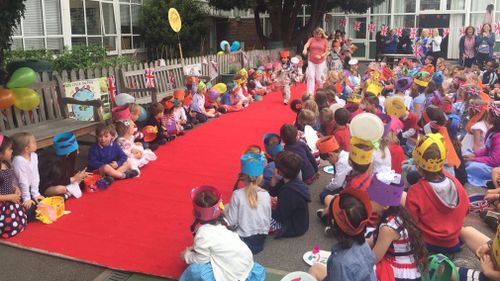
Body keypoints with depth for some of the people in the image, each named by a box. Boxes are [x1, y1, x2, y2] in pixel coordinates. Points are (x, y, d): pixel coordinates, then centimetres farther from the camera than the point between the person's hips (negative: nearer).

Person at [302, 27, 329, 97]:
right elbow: (306, 45, -16)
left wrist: (321, 56, -15)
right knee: (310, 77, -8)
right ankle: (310, 93, -8)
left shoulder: (325, 41, 3)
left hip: (321, 62, -1)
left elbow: (326, 52, 4)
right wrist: (305, 49, -39)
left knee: (318, 78, 2)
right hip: (311, 61, 1)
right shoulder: (311, 39, 3)